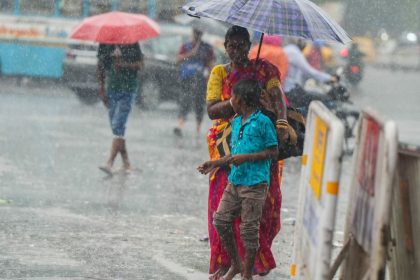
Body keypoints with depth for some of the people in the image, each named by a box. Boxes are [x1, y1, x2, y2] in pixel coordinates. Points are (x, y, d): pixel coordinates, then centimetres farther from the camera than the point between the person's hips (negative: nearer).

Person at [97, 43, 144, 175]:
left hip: (128, 90, -5)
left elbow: (140, 64, -5)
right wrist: (101, 88, 6)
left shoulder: (131, 42, -6)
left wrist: (124, 64, -23)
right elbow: (101, 65, 11)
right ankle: (126, 163, 18)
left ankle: (110, 163, -21)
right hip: (111, 88, 5)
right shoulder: (105, 42, 4)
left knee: (118, 126, -15)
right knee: (116, 128, 8)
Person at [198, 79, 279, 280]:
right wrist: (216, 163, 19)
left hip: (254, 183, -8)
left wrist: (246, 158, -17)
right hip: (234, 181, 8)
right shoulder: (236, 122, 14)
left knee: (249, 229, -2)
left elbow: (273, 152, -10)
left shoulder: (263, 122, -10)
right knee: (220, 220, 6)